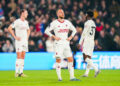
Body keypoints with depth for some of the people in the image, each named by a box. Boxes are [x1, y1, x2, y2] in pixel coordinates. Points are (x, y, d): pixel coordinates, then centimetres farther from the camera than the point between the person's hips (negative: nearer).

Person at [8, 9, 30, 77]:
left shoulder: (26, 22, 12)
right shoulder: (17, 22, -9)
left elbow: (28, 30, 29)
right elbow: (9, 28, -12)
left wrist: (27, 37, 14)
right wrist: (15, 37, -13)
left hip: (25, 41, 7)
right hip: (19, 41, -7)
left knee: (23, 57, 5)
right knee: (19, 57, -11)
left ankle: (21, 72, 8)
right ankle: (16, 72, -8)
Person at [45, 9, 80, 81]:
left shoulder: (67, 22, 10)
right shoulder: (54, 23, -4)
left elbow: (74, 30, 22)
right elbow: (47, 31, -4)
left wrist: (71, 37, 7)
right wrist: (54, 37, -11)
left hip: (66, 43, 5)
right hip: (58, 44, -5)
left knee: (70, 59, -1)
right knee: (58, 60, -8)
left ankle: (72, 77, 2)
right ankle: (59, 77, -2)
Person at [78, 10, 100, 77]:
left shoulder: (87, 23, -9)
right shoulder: (93, 23, 16)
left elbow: (84, 33, -12)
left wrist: (80, 42, -9)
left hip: (87, 41, -9)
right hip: (92, 41, 9)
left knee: (86, 58, -14)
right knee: (89, 58, 8)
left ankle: (96, 69, -27)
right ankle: (86, 73, 8)